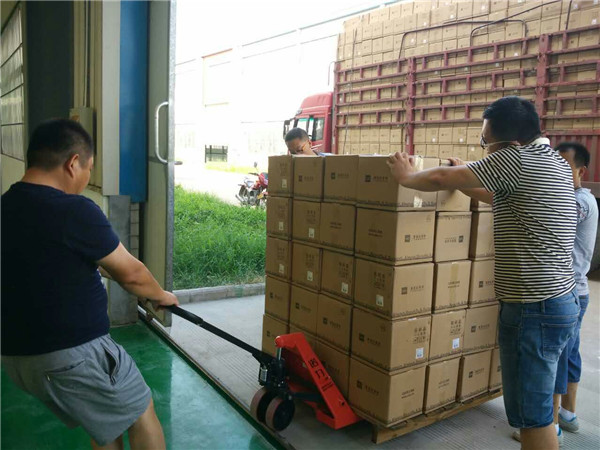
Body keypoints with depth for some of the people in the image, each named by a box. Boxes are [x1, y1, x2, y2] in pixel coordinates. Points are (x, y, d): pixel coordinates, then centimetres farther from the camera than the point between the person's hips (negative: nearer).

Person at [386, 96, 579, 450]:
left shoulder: (518, 158, -15)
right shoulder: (556, 163, 13)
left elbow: (441, 179, -11)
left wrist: (407, 176, 6)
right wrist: (465, 180, 29)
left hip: (535, 308, -10)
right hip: (560, 301, 10)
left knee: (532, 413, 3)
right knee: (535, 405, 21)